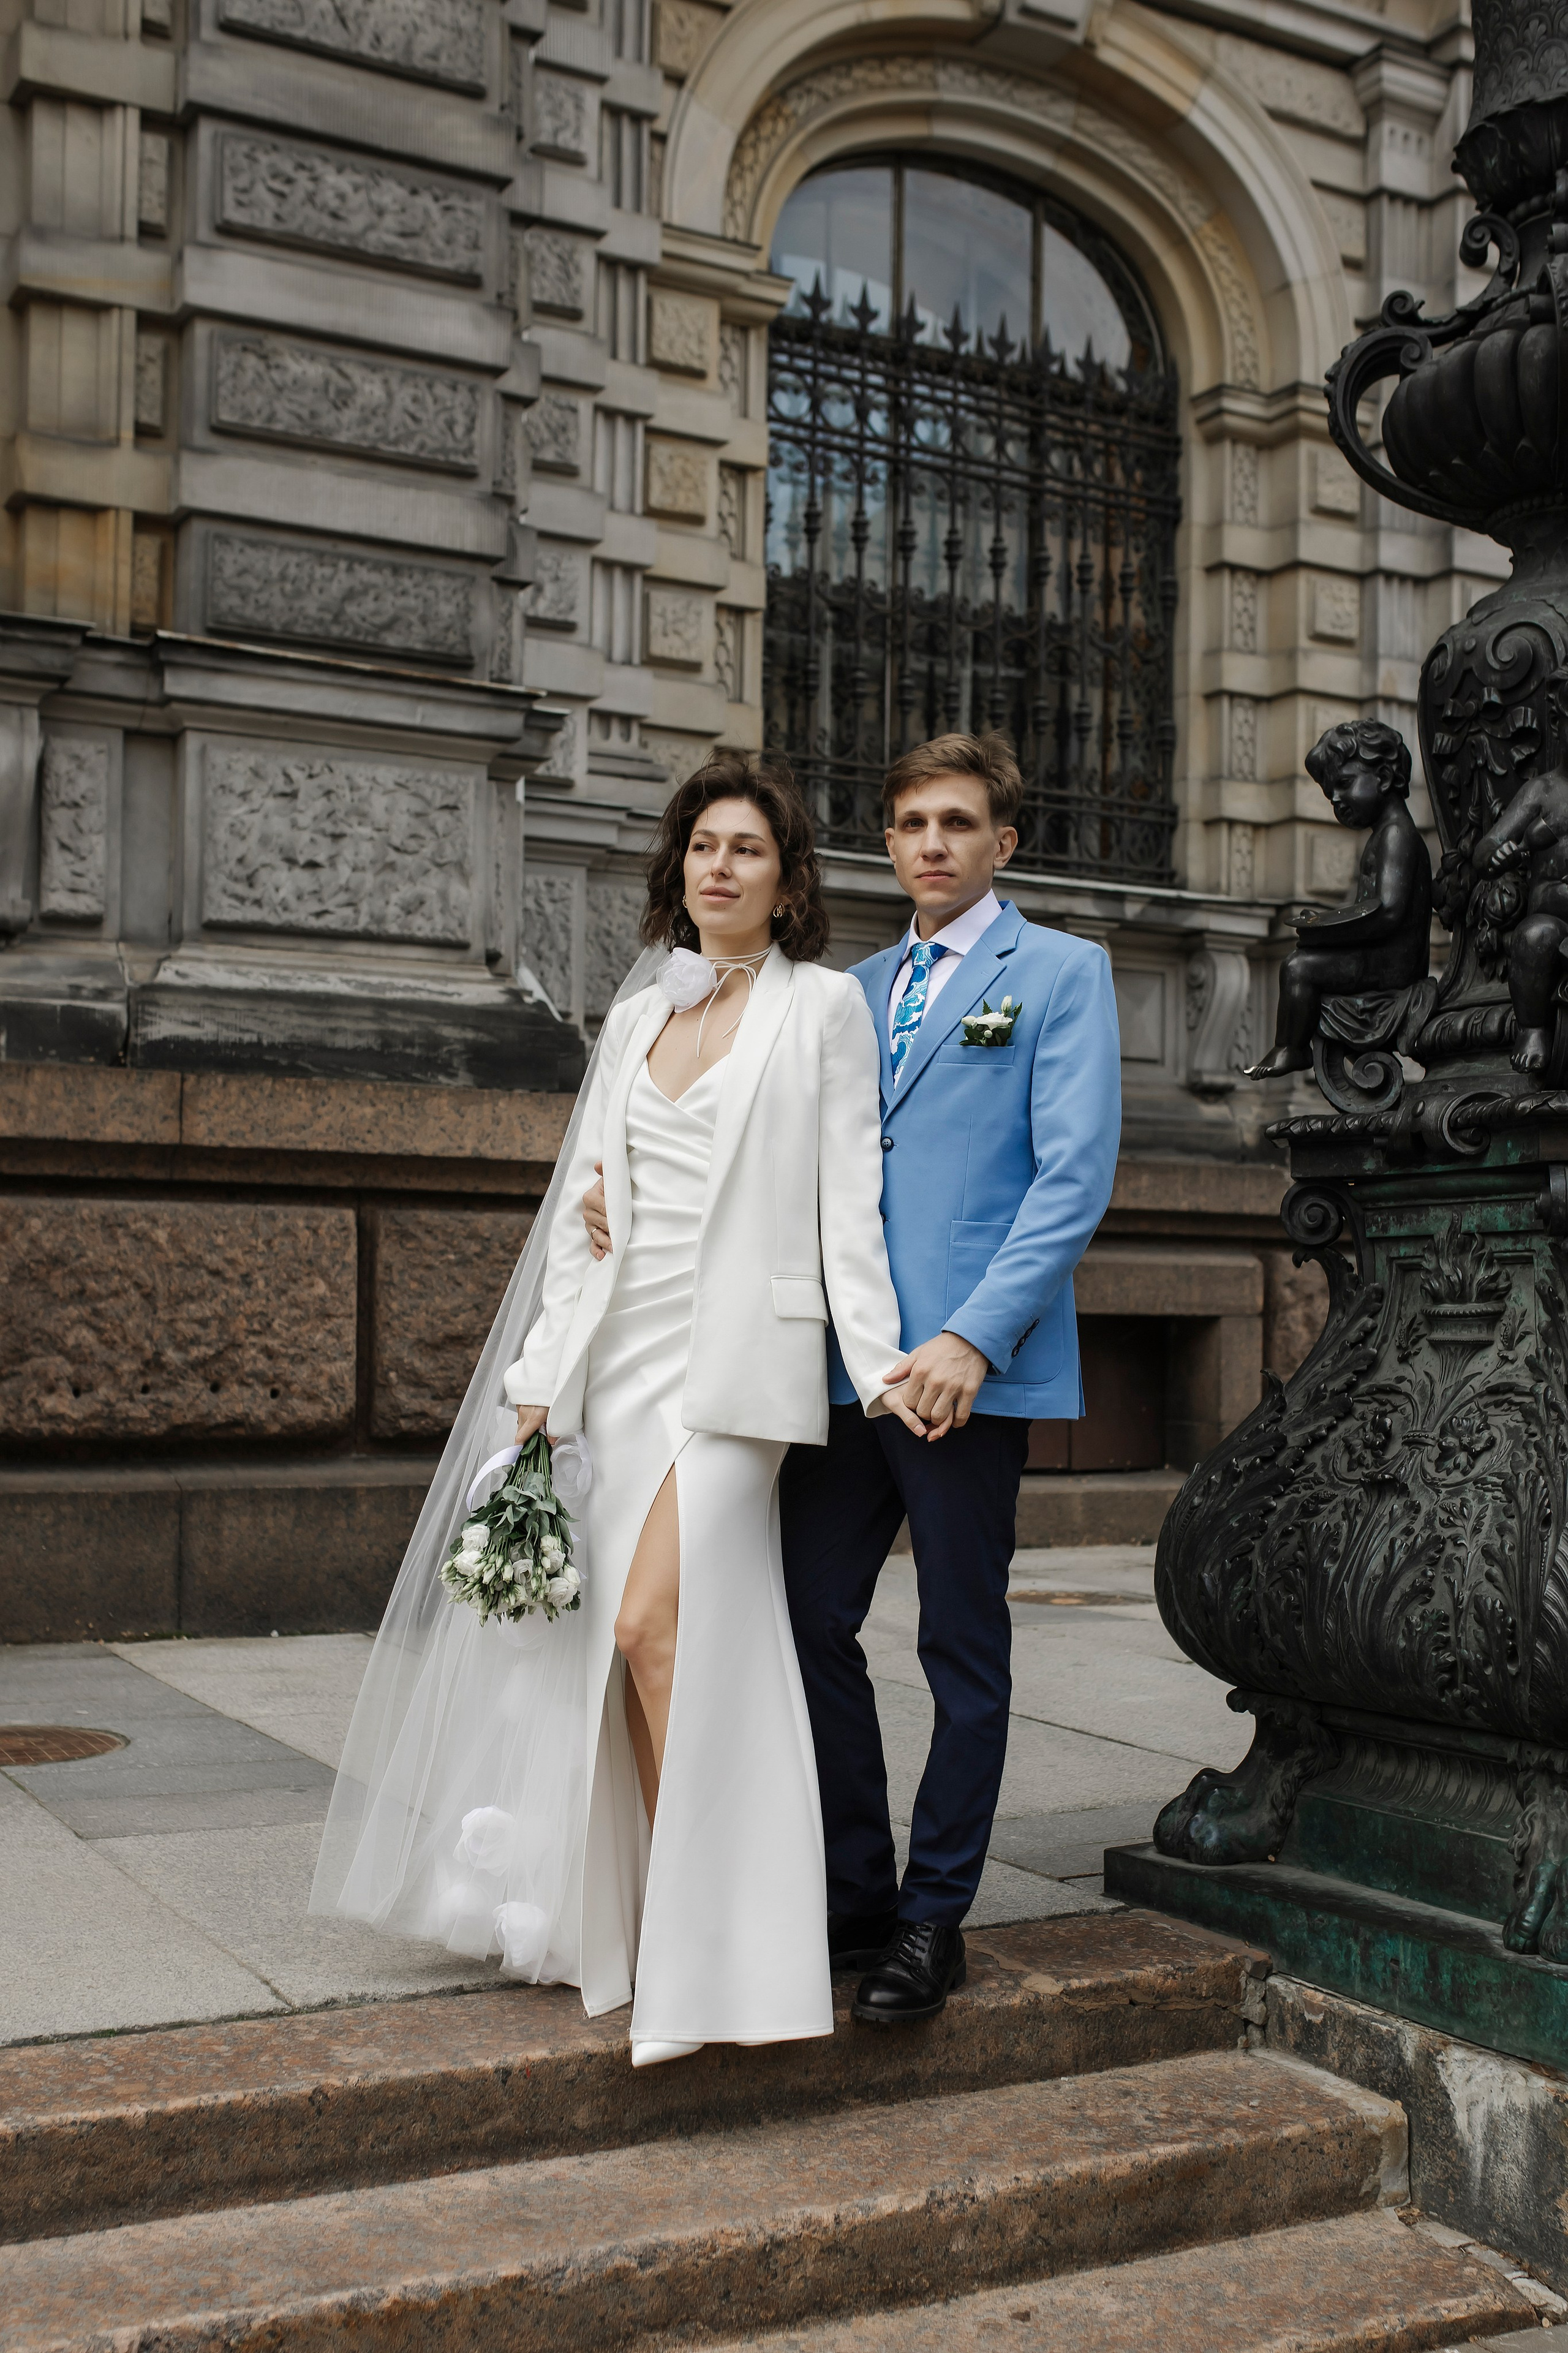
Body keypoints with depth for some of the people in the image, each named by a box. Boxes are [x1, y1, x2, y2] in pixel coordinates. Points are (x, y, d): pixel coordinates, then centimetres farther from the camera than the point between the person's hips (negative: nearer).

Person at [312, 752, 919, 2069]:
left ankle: (704, 1941, -3)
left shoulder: (824, 1006, 4)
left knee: (654, 1624, -16)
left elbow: (847, 1198, -2)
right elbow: (586, 1207, 15)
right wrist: (545, 1376, 10)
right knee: (637, 1650, 4)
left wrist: (877, 1359, -10)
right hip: (629, 1356, 5)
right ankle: (654, 1923, 16)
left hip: (744, 1356, -5)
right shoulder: (636, 1019, 17)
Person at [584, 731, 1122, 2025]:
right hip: (846, 1361, 5)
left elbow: (1075, 1175, -8)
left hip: (971, 1369, -5)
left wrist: (974, 1336, -18)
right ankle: (854, 1894, 22)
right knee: (811, 1623, 6)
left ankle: (934, 1920, 19)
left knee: (964, 1652, 5)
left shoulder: (1061, 972, 1)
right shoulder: (854, 989, 18)